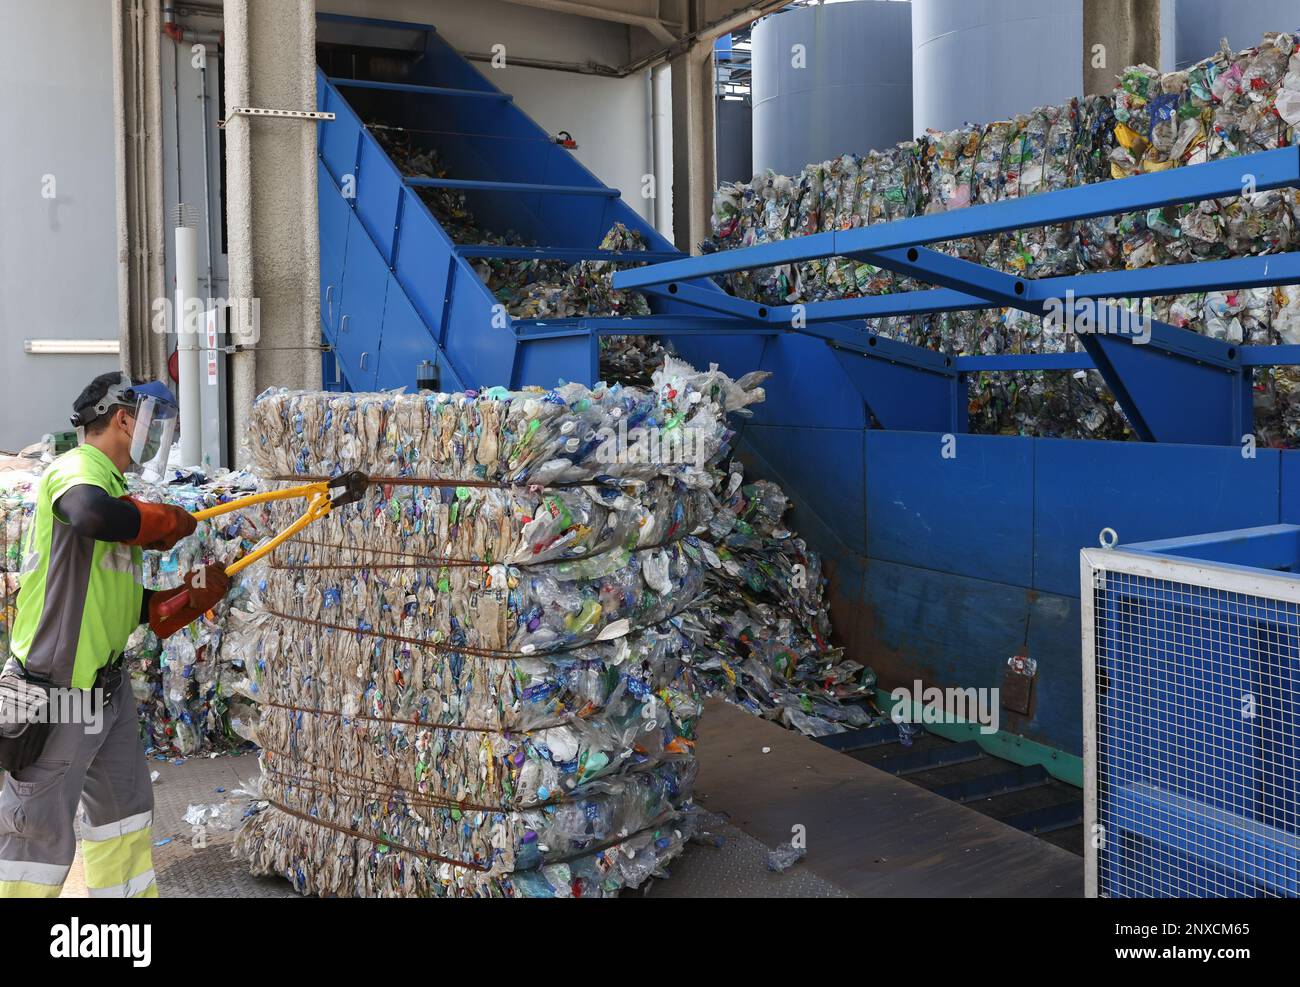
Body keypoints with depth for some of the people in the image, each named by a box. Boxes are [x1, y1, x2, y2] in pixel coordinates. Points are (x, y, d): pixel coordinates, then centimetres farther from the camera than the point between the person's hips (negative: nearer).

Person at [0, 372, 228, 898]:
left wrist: (194, 594, 9)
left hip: (107, 688, 10)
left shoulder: (111, 483, 15)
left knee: (125, 810, 20)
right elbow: (94, 516, -39)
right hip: (58, 695, -10)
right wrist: (170, 522, -21)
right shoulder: (76, 470, -12)